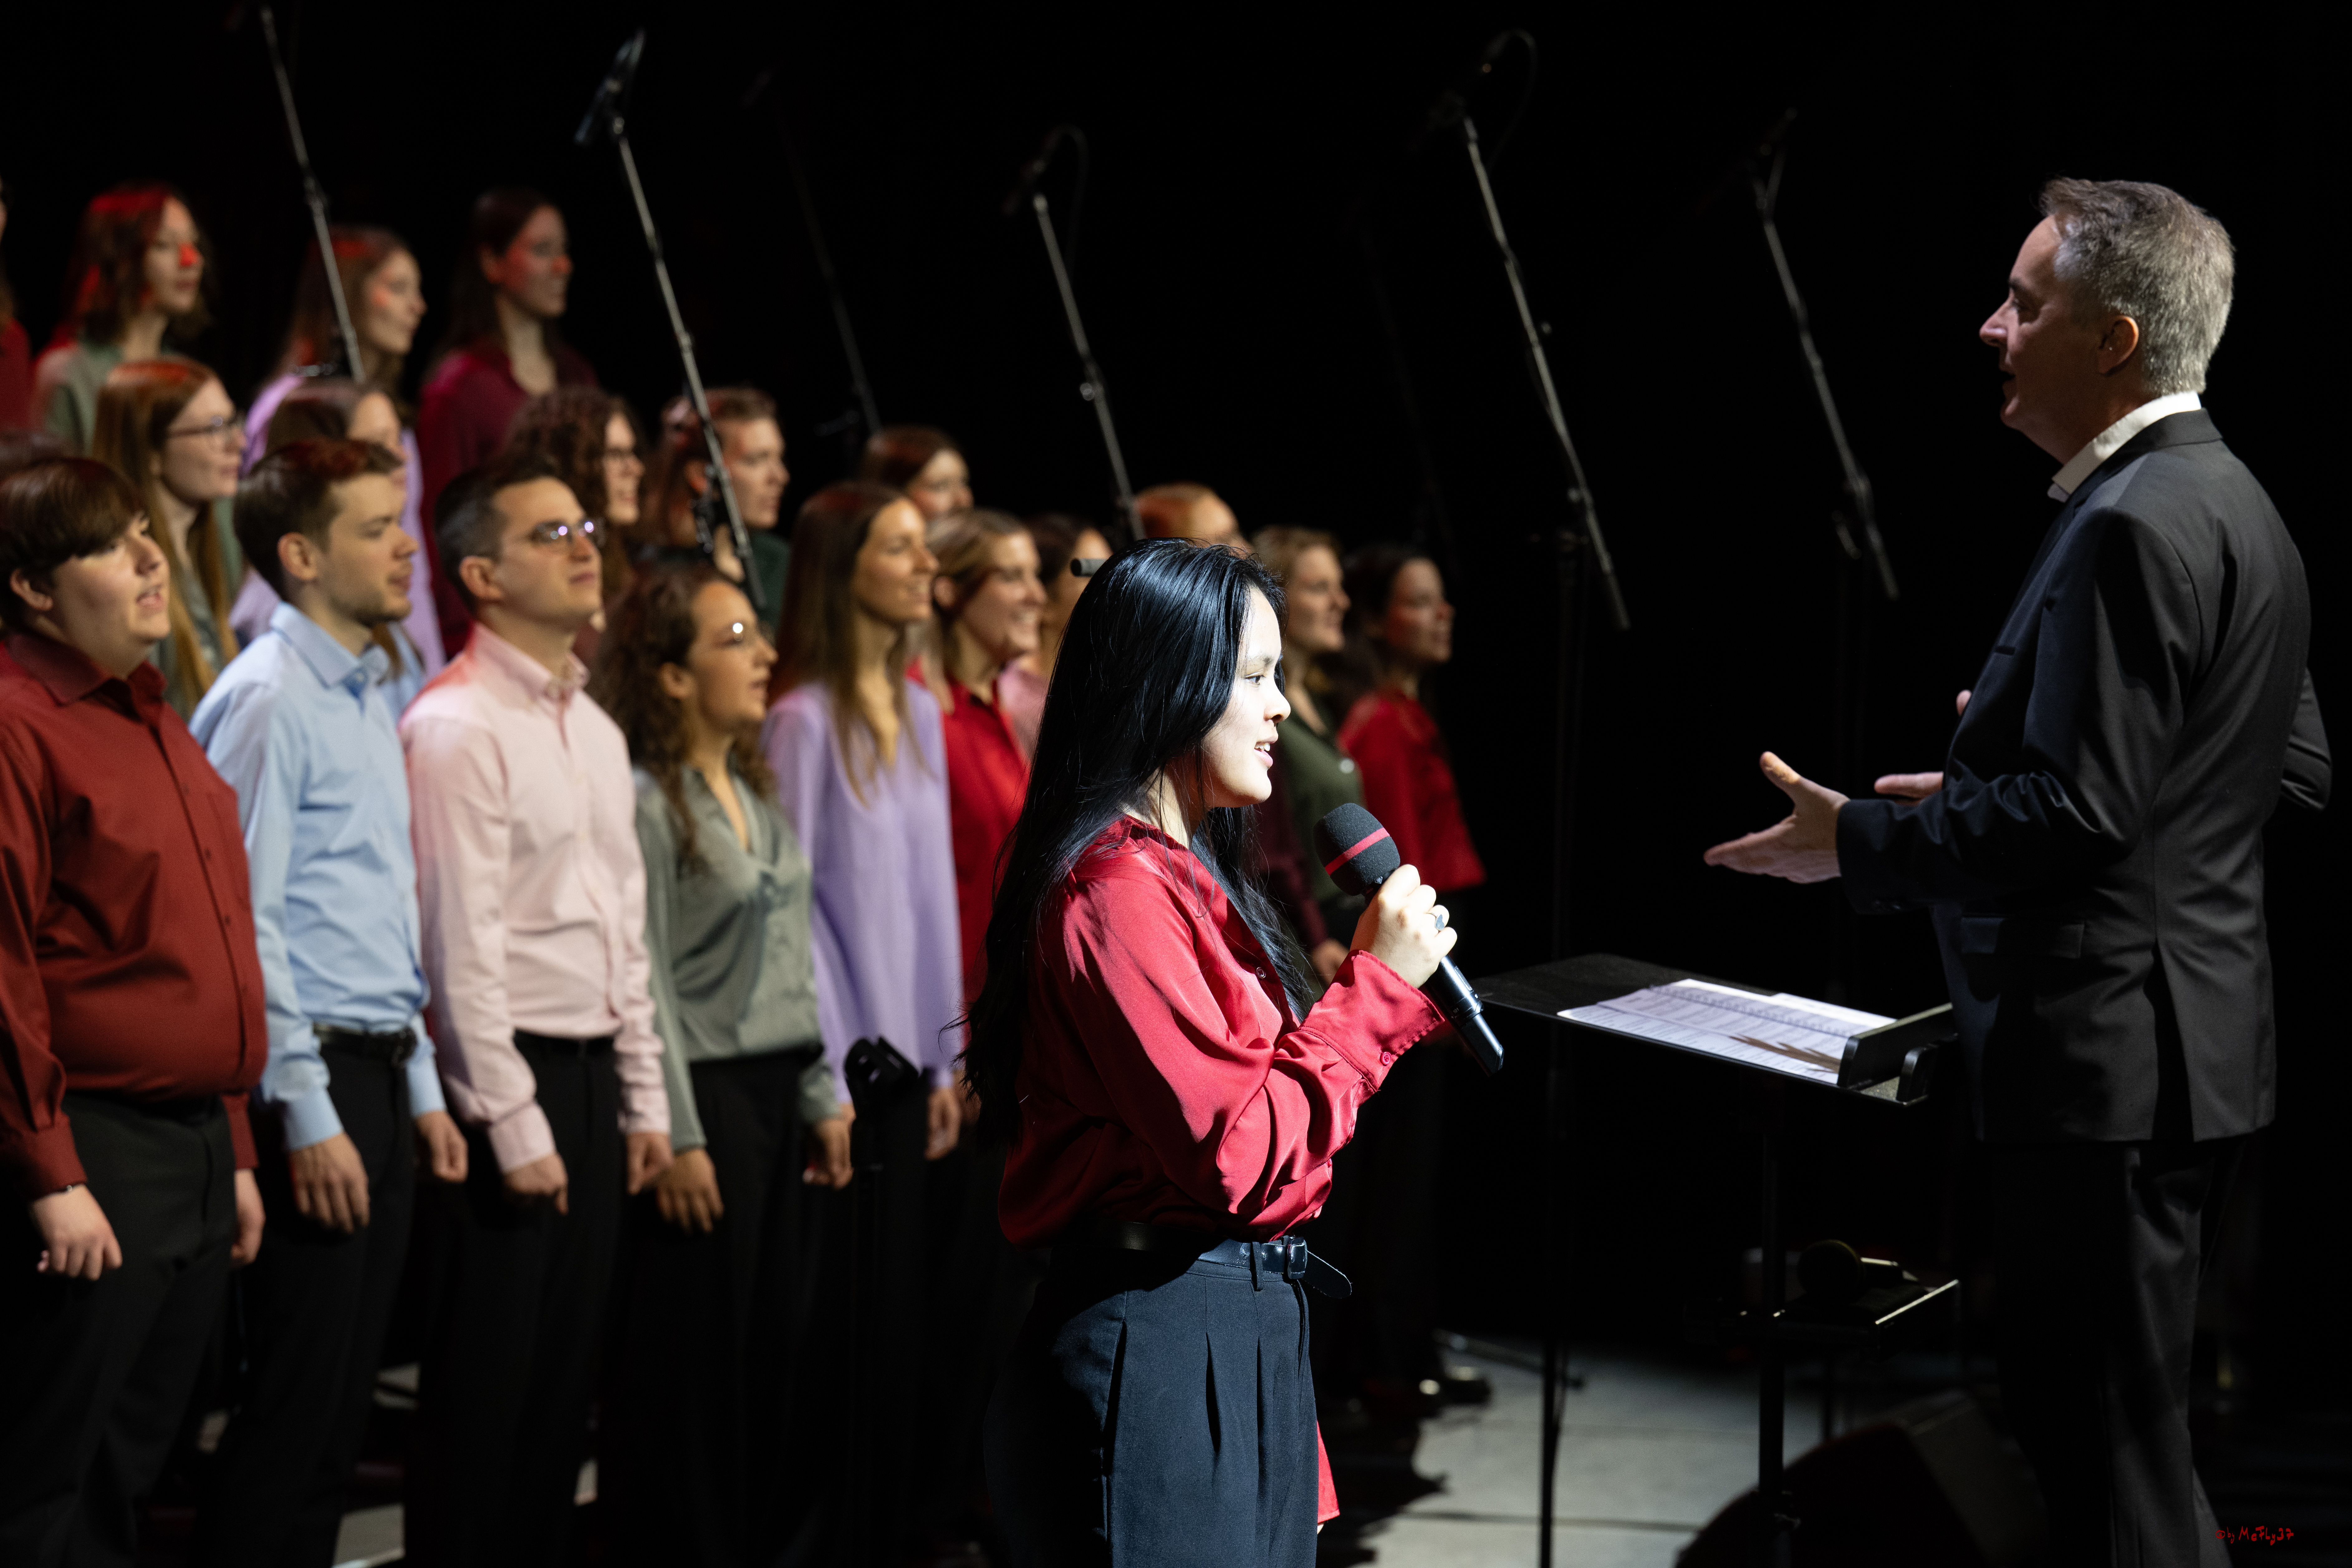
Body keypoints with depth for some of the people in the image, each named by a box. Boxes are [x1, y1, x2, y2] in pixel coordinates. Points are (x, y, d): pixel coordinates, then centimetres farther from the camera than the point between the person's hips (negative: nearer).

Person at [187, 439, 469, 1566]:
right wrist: (308, 1116, -18)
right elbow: (245, 923, -16)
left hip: (379, 1078, 9)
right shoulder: (268, 698, -11)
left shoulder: (372, 702, 17)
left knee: (348, 1390, 10)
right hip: (313, 1078, -9)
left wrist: (422, 1090, 18)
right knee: (298, 1391, -8)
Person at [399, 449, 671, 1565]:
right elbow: (463, 944, -15)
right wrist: (515, 1125, -17)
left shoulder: (596, 731, 16)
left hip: (592, 1075, 8)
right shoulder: (457, 728, -12)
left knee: (568, 1375, 11)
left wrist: (643, 1099, 15)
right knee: (487, 1377, -4)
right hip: (509, 1070, -8)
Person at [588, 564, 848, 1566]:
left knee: (773, 1345, 9)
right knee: (693, 1357, -2)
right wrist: (679, 1138, -15)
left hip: (777, 1087, 8)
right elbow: (646, 984, -14)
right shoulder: (647, 803, -12)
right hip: (706, 1090, -8)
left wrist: (822, 1100, 15)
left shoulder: (754, 792, 14)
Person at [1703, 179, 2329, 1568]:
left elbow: (2077, 816, -23)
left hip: (2112, 1061, -11)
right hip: (2198, 1046, 11)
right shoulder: (2233, 504, 14)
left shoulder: (2134, 527, -19)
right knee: (2115, 1436, 18)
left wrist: (1858, 842, -13)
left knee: (2114, 1455, -5)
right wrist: (1992, 775, 22)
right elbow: (2296, 770, 19)